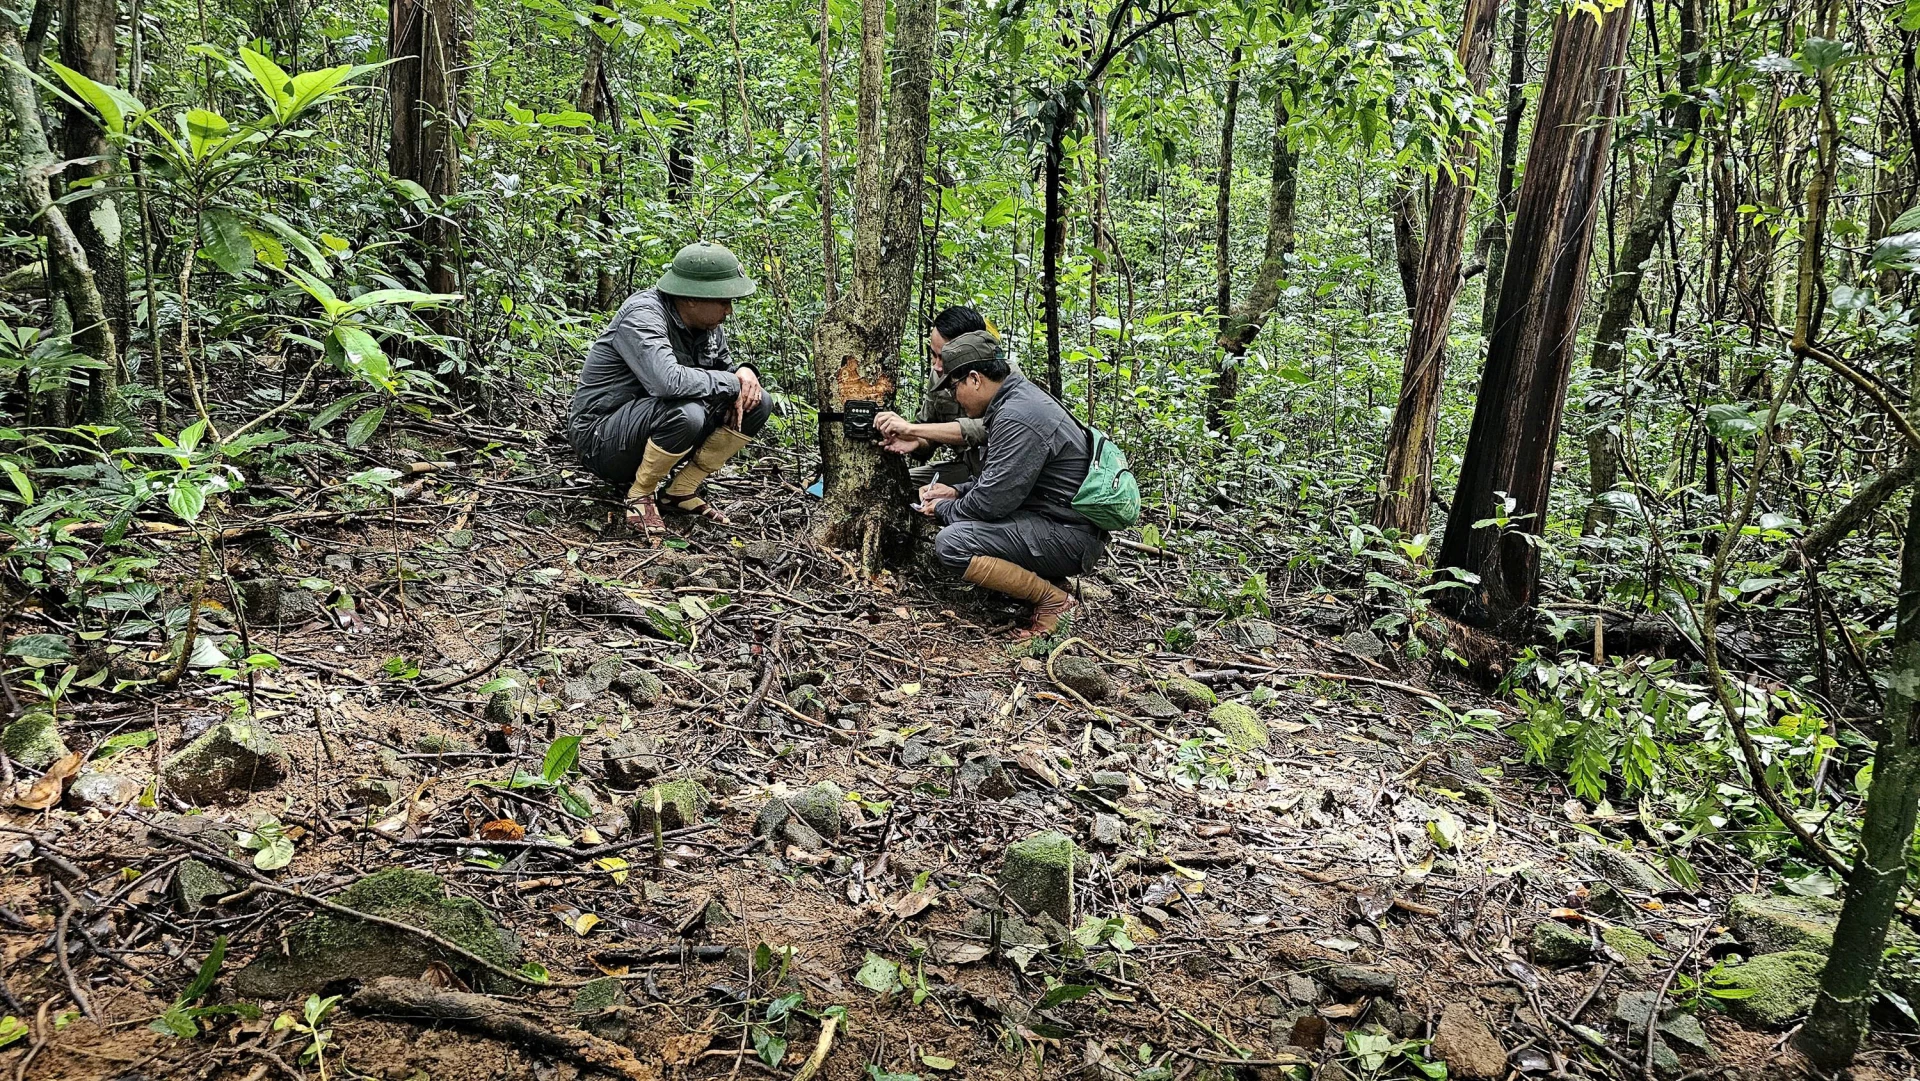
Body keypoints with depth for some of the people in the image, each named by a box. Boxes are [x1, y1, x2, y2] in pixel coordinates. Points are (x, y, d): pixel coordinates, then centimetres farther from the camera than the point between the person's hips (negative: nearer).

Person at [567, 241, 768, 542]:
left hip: (652, 421, 8)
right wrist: (731, 383, -25)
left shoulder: (707, 323, 1)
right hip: (601, 437, -8)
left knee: (755, 404, -3)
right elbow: (669, 380, -40)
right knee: (685, 413, -38)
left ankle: (682, 491, 2)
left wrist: (744, 372, -9)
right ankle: (640, 494, -10)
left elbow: (725, 365, 17)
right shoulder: (642, 315, -24)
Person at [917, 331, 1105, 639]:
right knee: (958, 512, 20)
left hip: (1070, 537, -11)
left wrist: (943, 510, -4)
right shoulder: (1019, 397, 11)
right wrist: (956, 491, 11)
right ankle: (1045, 579, 11)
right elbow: (1001, 479, 22)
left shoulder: (1017, 417, -21)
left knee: (950, 544, -22)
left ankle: (1054, 601, -11)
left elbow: (993, 501, -22)